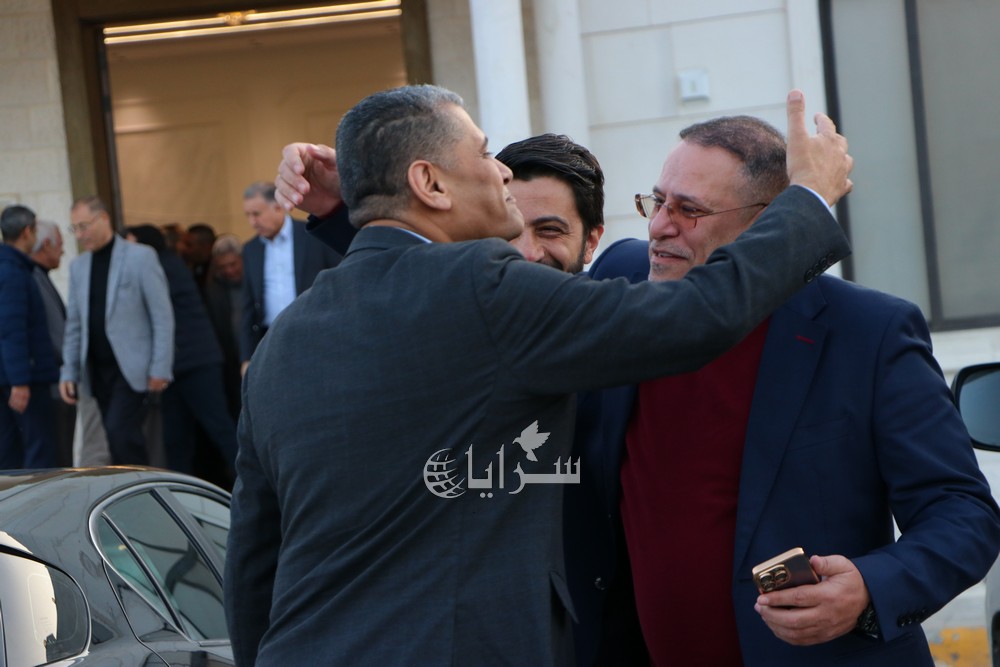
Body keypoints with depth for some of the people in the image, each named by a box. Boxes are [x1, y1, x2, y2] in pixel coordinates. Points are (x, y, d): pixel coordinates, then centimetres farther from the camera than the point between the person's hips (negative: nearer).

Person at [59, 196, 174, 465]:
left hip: (132, 367, -6)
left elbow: (163, 316, -7)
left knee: (119, 431, -18)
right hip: (97, 369, 6)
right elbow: (74, 325, 16)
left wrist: (160, 369, -11)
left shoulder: (140, 257, -4)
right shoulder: (78, 267, 13)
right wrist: (69, 372, 8)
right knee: (119, 438, 5)